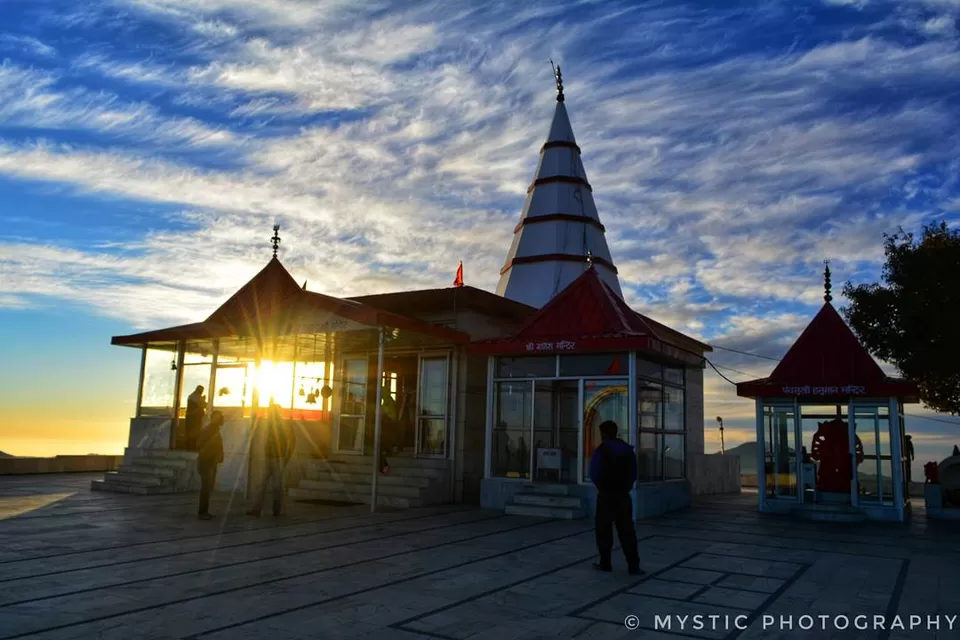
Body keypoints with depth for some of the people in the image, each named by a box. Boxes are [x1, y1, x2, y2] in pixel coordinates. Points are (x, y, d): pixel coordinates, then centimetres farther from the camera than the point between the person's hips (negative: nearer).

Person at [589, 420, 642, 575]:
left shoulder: (602, 450, -10)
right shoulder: (628, 450, 6)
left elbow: (594, 473, -10)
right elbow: (634, 473, 8)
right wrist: (625, 487, 13)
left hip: (606, 495, -4)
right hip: (624, 495, 4)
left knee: (604, 530, 7)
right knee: (627, 530, 4)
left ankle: (605, 563, 12)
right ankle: (633, 565, -1)